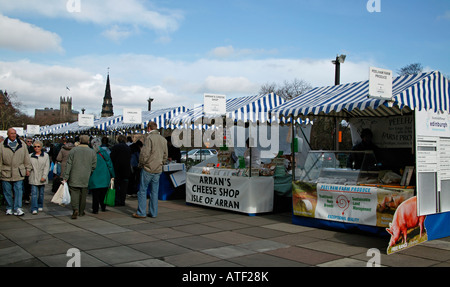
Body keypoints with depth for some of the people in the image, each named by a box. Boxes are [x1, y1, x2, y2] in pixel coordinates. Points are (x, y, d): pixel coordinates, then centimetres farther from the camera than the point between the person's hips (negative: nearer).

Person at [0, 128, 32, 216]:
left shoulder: (22, 144, 8)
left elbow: (26, 158, 12)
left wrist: (28, 169, 9)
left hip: (18, 172, 0)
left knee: (18, 190, -3)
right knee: (7, 191, 7)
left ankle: (17, 208, 0)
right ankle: (9, 208, 19)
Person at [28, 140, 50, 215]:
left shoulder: (46, 156, 4)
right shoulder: (30, 156, 7)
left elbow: (47, 167, -1)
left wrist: (44, 176, -10)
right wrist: (28, 174, 1)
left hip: (42, 178, 0)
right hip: (33, 178, 0)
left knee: (41, 193, 9)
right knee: (34, 193, -8)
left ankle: (40, 206, 25)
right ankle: (34, 209, -11)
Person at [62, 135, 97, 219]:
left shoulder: (74, 150, -3)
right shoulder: (92, 152, 2)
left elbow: (69, 164, -4)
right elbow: (93, 166, 3)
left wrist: (65, 177, -2)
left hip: (74, 178, -2)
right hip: (85, 179, 2)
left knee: (74, 193, -1)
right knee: (83, 195, 11)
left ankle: (75, 209, -20)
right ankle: (81, 211, 21)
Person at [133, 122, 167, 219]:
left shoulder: (149, 138, -11)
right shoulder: (163, 139, 10)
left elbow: (145, 153, -17)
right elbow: (165, 155, 14)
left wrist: (141, 164, -3)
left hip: (148, 169, -6)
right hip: (158, 170, 6)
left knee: (142, 190, 3)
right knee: (154, 191, 11)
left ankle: (141, 213, 5)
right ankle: (153, 212, 14)